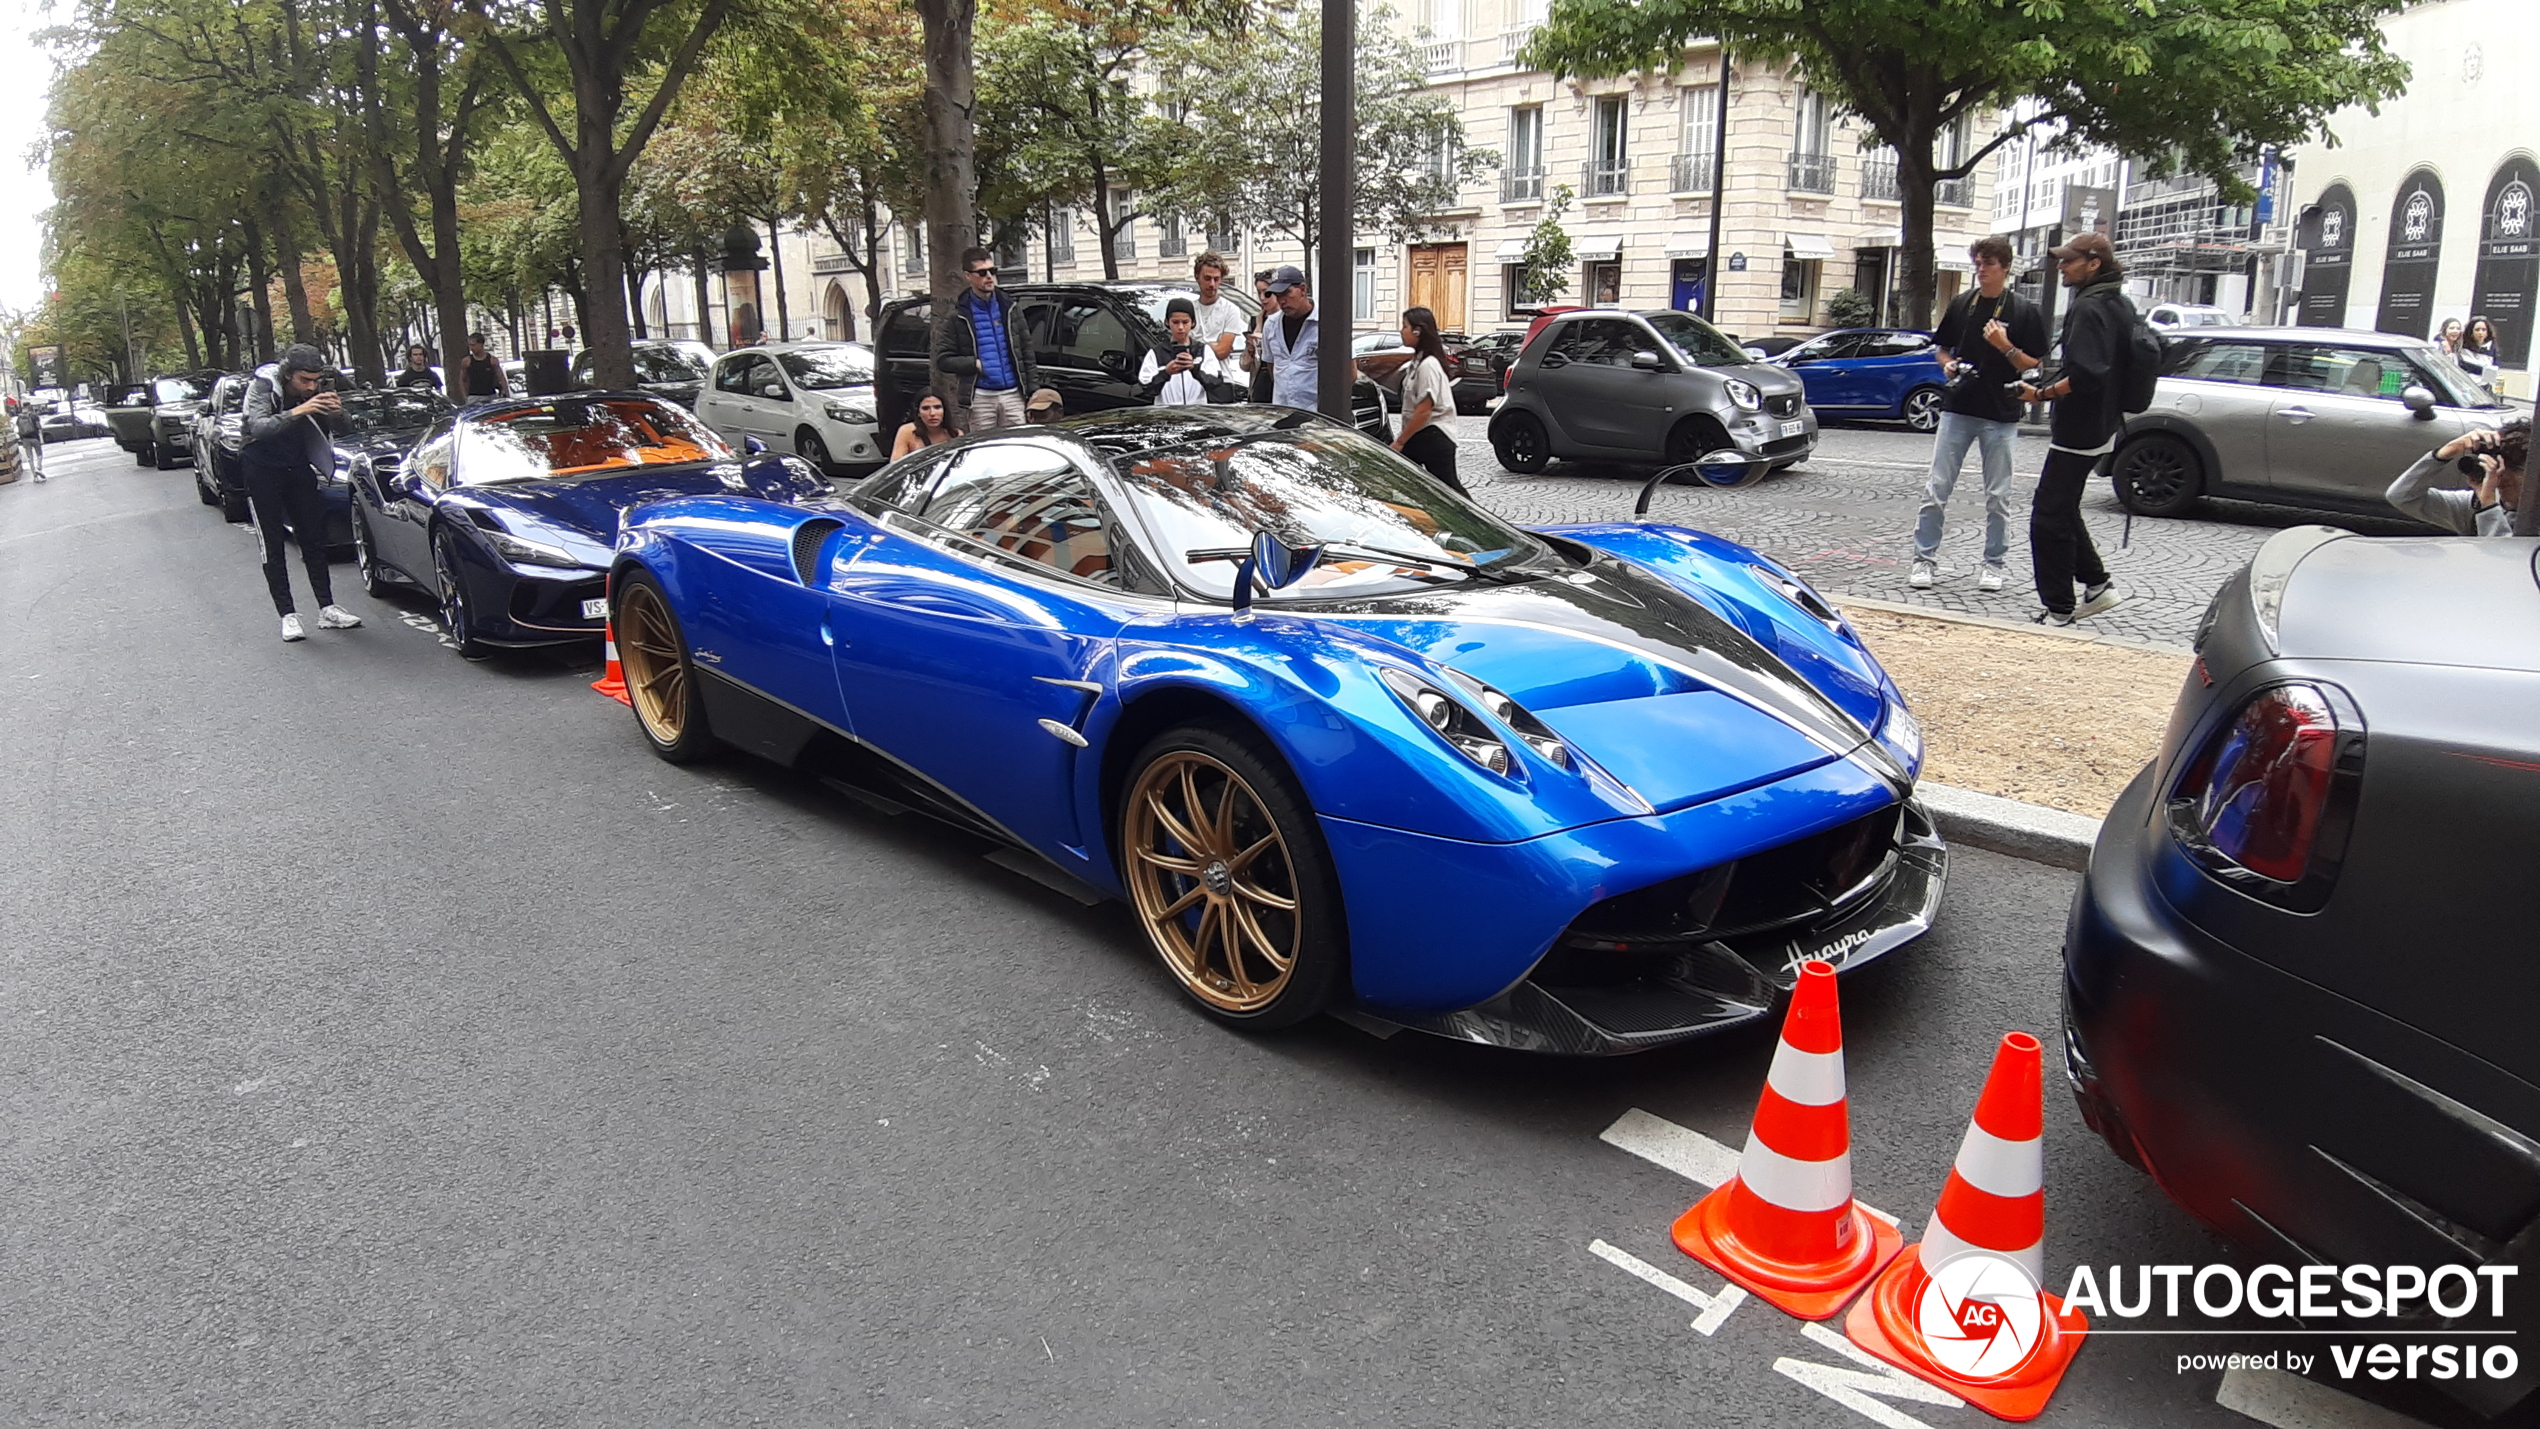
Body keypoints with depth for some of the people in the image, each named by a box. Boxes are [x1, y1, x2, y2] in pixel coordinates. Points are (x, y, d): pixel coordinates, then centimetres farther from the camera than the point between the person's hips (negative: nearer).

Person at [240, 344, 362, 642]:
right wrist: (296, 412, -48)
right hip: (262, 469, -4)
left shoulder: (316, 389, -9)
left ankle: (327, 609, 9)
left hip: (298, 467, 4)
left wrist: (337, 413, -27)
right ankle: (288, 615, -3)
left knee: (314, 538, 4)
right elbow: (258, 427, -34)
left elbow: (340, 429, -4)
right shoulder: (262, 385, -20)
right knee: (272, 545, -3)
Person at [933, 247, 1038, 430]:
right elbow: (943, 360, -1)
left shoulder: (1009, 308, 12)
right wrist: (976, 364, -13)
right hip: (981, 397, -3)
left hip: (1012, 394, 3)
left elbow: (1026, 350, 12)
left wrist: (1034, 390, 5)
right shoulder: (958, 315, 2)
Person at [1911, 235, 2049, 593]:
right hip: (1958, 409, 3)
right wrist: (1949, 366, -3)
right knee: (1936, 491, -1)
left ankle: (1993, 564, 15)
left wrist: (2005, 346, -18)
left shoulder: (2025, 312, -2)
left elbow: (2035, 367, -3)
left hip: (2001, 416, -2)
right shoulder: (1961, 304, 8)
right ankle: (1925, 560, 5)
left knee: (1998, 497, 5)